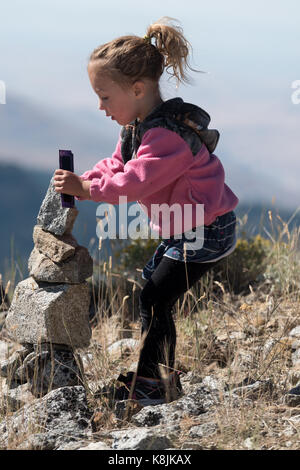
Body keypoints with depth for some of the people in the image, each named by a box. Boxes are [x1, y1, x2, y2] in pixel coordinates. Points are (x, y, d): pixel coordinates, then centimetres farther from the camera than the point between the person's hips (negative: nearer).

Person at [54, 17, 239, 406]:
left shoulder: (168, 135, -28)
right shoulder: (138, 126, 5)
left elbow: (134, 181, -33)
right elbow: (117, 165, 8)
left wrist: (86, 189, -30)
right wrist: (82, 181, -9)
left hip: (205, 232, -10)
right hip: (182, 229, 10)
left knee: (155, 299, -6)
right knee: (152, 291, 14)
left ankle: (154, 383, 6)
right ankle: (151, 376, 25)